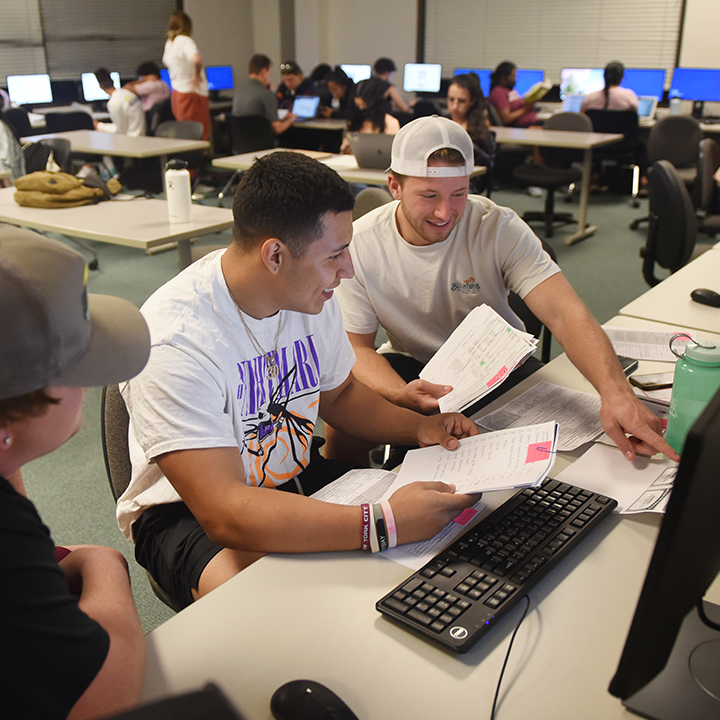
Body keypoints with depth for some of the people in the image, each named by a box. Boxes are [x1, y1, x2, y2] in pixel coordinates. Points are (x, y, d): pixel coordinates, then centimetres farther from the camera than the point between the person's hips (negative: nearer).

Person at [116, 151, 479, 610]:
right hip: (188, 510, -7)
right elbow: (225, 514, -35)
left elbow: (338, 393, 13)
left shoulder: (311, 297, -5)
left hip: (298, 476, 7)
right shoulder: (175, 340, -30)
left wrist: (420, 427, -5)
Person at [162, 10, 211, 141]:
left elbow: (165, 61, 31)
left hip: (177, 94, 9)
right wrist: (197, 75, -18)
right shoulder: (185, 41, -14)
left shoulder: (169, 42, 11)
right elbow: (196, 59, -34)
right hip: (193, 94, -9)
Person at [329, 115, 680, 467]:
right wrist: (400, 394, -34)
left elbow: (564, 313, -32)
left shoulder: (499, 228, -20)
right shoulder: (359, 246, -17)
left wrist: (616, 393, -50)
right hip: (410, 367, 0)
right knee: (341, 426, -25)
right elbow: (357, 347, -11)